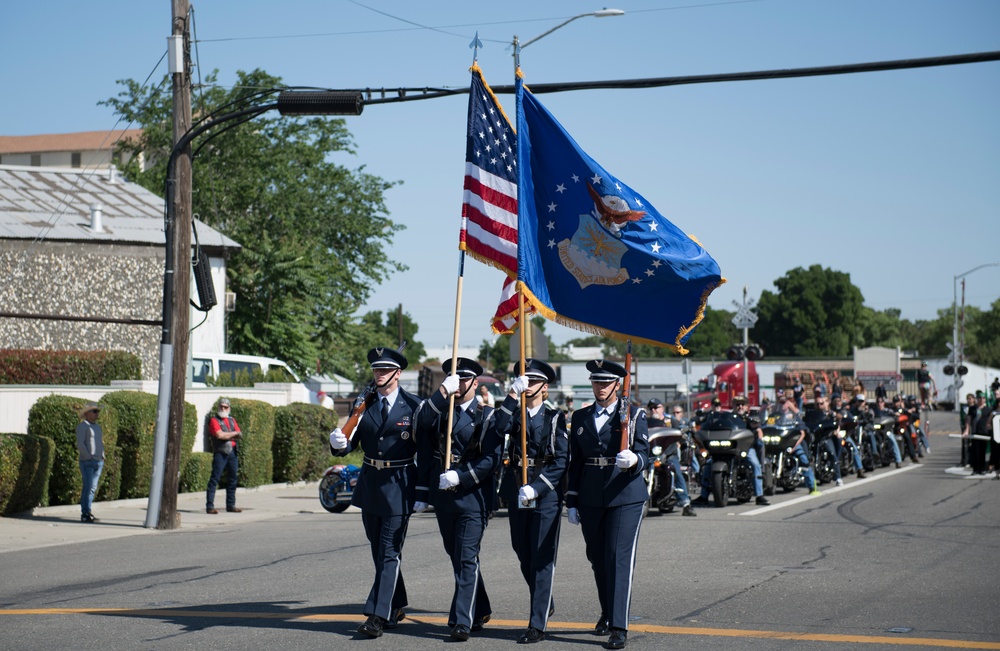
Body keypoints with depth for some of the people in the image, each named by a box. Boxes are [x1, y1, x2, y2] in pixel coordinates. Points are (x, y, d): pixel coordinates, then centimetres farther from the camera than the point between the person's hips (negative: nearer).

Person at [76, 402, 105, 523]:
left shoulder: (98, 427, 21)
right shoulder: (82, 426, -3)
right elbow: (80, 444, -10)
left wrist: (102, 456, 12)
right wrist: (88, 457, -15)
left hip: (99, 462, 7)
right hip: (87, 462, -7)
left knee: (93, 488, 6)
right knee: (88, 487, -11)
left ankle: (88, 512, 10)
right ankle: (85, 514, -9)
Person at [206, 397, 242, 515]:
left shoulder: (232, 420, 18)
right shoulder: (214, 420, 0)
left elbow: (239, 435, 7)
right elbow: (219, 435, -14)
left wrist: (226, 435, -8)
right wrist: (234, 433, -2)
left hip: (232, 452, 6)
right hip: (220, 453, -6)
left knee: (233, 479, 7)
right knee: (215, 479, -9)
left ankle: (230, 505, 15)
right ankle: (210, 506, -10)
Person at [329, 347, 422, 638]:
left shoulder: (413, 405, -5)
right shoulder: (364, 404, 6)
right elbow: (352, 442, 4)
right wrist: (339, 444, -19)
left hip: (399, 485, -5)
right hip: (370, 483, 5)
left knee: (390, 551, -7)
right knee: (379, 550, 14)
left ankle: (378, 615, -9)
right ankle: (396, 607, 29)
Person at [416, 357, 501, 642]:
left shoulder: (487, 416, -2)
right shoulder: (438, 411, 10)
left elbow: (491, 459, -10)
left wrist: (460, 477, -18)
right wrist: (443, 391, -17)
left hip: (473, 495, -5)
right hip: (442, 495, 5)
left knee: (467, 559, -9)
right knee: (457, 557, 14)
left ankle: (463, 621, -8)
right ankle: (480, 611, 29)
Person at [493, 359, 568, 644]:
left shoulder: (555, 418, 0)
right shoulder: (513, 414, 10)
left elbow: (561, 461, -8)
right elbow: (500, 430, -14)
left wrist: (536, 488, -18)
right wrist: (512, 394, -18)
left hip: (546, 493, -4)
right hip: (516, 492, 4)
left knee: (542, 559, -5)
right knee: (524, 556, 14)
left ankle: (537, 625, -3)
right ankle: (546, 604, 35)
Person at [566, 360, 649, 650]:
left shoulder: (634, 415, 2)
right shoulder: (580, 417, 12)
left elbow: (643, 455, -5)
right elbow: (575, 462, 13)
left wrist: (633, 460, -29)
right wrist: (572, 502, 10)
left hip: (625, 497, -4)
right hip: (590, 499, 4)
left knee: (620, 558, -11)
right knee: (597, 558, 11)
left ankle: (619, 627, -13)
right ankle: (607, 614, 30)